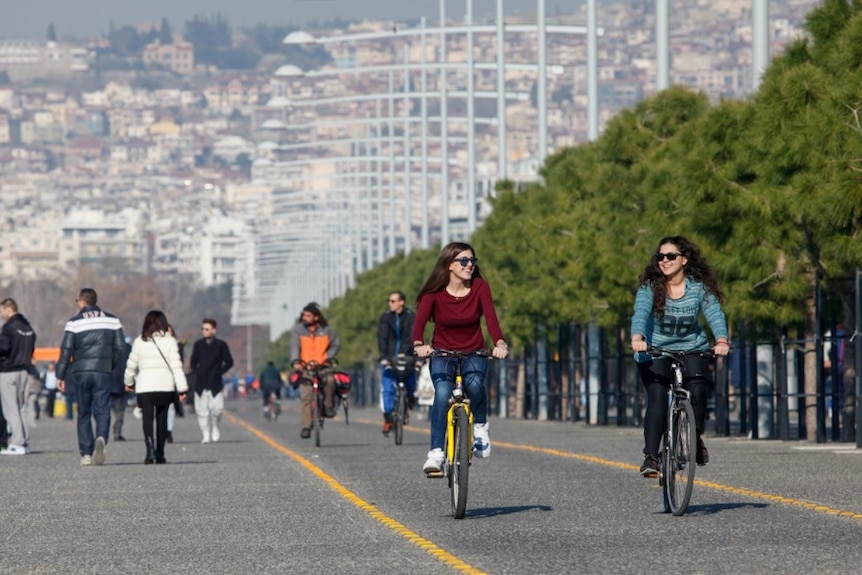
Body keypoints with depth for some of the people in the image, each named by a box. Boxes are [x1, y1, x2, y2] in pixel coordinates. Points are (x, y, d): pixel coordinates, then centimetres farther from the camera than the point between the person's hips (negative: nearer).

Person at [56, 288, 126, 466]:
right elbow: (119, 348, 6)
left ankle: (86, 453, 4)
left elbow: (66, 351, -3)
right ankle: (101, 438, -29)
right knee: (102, 411, 1)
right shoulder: (112, 320, 6)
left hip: (80, 372, -1)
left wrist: (60, 376, 1)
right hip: (103, 372, 1)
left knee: (83, 413, 9)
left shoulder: (74, 323, -1)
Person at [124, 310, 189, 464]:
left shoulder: (139, 342, 1)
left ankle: (150, 450, -26)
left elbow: (131, 364, 9)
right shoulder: (169, 341, -1)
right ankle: (160, 454, 17)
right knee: (162, 419, 13)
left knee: (147, 418, -5)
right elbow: (176, 366, -6)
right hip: (165, 386, 1)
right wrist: (182, 388, -5)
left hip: (145, 386, -1)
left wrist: (129, 382, 26)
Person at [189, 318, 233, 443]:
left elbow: (229, 362, 5)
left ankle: (215, 428, 17)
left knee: (216, 409, -9)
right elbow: (193, 361, 18)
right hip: (200, 384, 2)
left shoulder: (221, 345, 2)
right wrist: (196, 372, 1)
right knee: (202, 411, -3)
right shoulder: (198, 345, 9)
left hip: (215, 384, -2)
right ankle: (206, 434, 3)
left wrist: (219, 372, -6)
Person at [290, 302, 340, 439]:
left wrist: (329, 357, -6)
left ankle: (328, 406, -7)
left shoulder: (326, 329, 3)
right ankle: (306, 427, -11)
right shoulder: (298, 329, 0)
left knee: (330, 381, -31)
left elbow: (336, 344, 11)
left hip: (323, 366, 0)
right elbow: (295, 346, -12)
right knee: (305, 396, -13)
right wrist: (295, 362, -29)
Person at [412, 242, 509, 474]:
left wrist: (500, 343, -43)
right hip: (442, 353, -1)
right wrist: (419, 345, -46)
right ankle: (436, 453, -27)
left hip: (474, 353, 1)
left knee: (474, 383, -32)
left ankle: (480, 426, -4)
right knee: (443, 393, -29)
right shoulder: (434, 292, -11)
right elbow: (420, 320, -25)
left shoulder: (479, 287, -9)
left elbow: (491, 317, -23)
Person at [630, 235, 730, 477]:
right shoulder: (650, 286, -12)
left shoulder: (699, 287, -8)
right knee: (657, 399, -19)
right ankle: (650, 456, -17)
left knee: (698, 389, -22)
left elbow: (715, 313, -20)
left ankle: (696, 438, 3)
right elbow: (640, 313, -27)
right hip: (655, 351, -1)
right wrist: (637, 337, -48)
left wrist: (721, 340, -40)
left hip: (692, 349, 1)